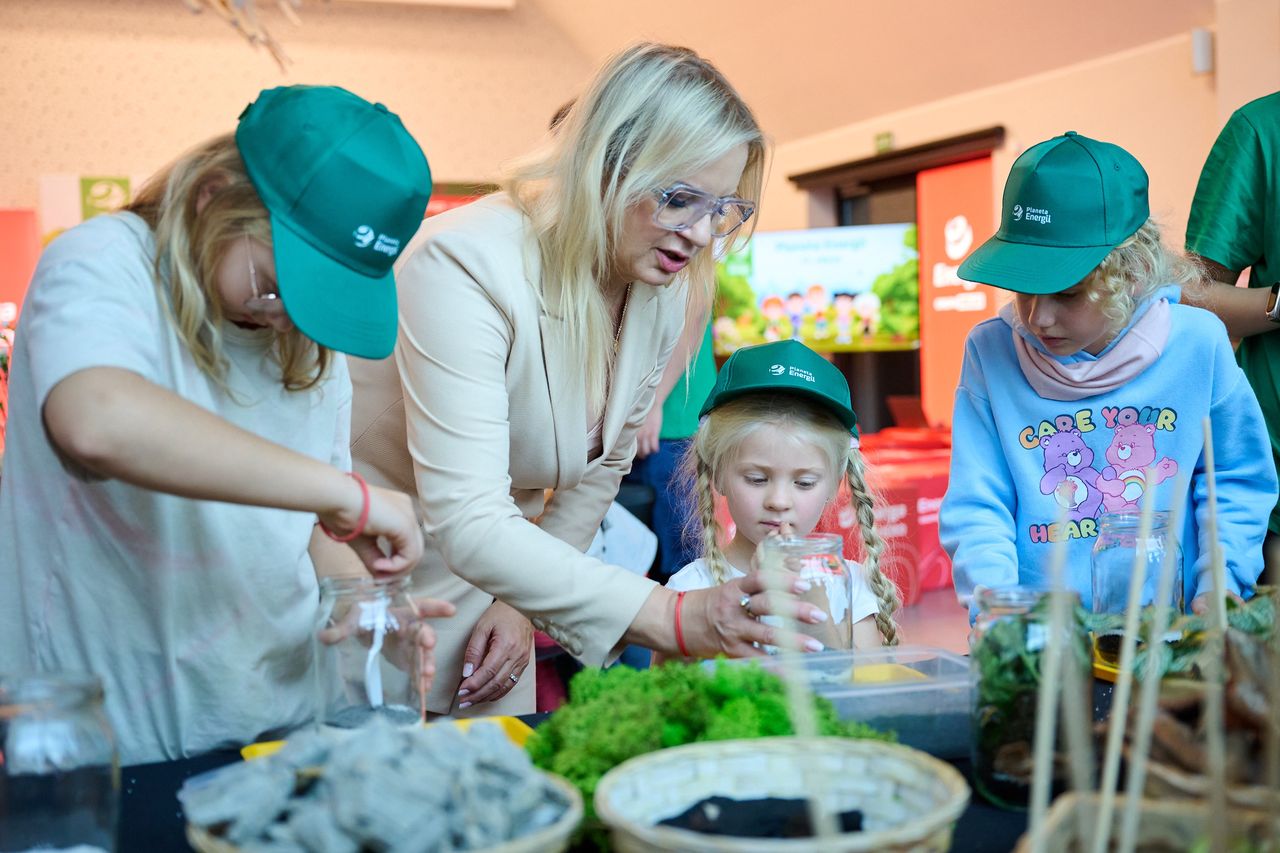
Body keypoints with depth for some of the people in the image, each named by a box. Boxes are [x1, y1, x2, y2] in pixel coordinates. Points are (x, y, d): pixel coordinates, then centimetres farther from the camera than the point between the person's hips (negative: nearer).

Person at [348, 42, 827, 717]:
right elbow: (470, 525, -36)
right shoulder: (467, 267, -28)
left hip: (483, 589, 6)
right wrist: (672, 618, -42)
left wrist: (524, 601, 0)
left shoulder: (666, 291, -6)